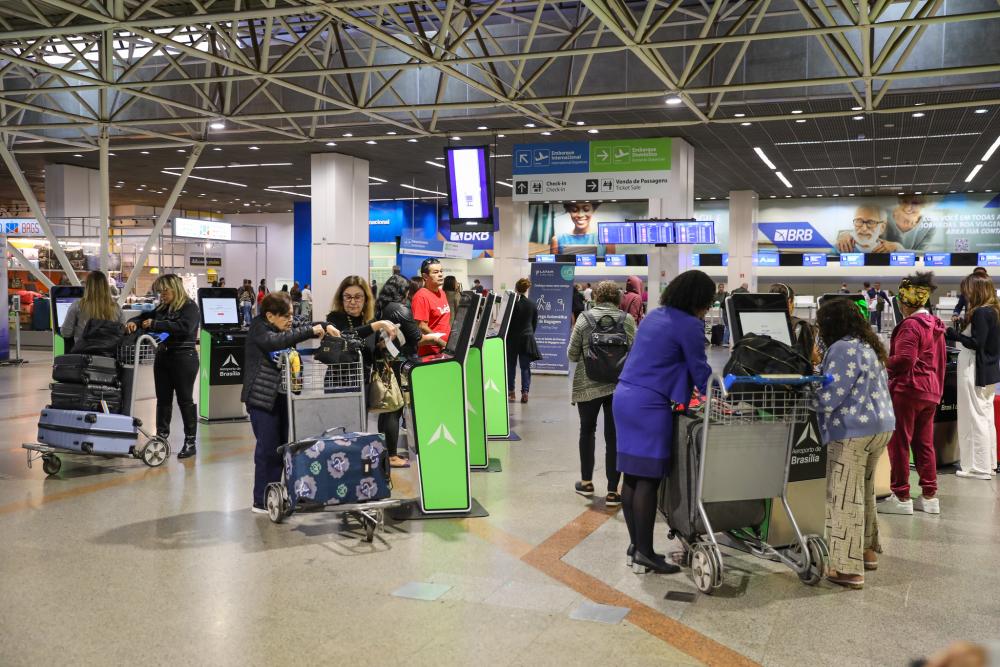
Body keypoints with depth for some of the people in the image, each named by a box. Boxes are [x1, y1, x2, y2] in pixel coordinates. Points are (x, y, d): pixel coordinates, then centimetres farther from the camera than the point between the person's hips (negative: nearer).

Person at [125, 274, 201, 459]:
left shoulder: (190, 307, -9)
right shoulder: (163, 308, 12)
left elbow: (184, 327, -24)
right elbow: (146, 316, 18)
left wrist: (155, 324, -22)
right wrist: (134, 322, -5)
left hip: (184, 358, -7)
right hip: (162, 357, 7)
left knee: (185, 399, -1)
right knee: (163, 399, 10)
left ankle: (190, 442, 7)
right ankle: (161, 438, 17)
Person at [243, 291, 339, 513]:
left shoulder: (282, 329, 14)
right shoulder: (259, 329, -10)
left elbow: (302, 330, 22)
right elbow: (276, 341, -30)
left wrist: (324, 327, 0)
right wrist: (311, 331, -30)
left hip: (281, 397, 8)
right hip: (262, 398, -8)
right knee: (268, 449, -6)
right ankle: (261, 502, 2)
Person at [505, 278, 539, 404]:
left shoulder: (512, 303, -11)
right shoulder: (532, 304, -1)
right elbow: (535, 324, 8)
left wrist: (504, 336, 3)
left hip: (513, 338, -2)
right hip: (527, 338, 2)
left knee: (511, 365, 9)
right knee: (525, 366, 6)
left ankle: (511, 392, 11)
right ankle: (525, 393, 0)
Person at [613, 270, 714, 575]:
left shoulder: (655, 315, 17)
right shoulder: (689, 326, -9)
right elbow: (700, 369, -2)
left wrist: (684, 388, 33)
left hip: (624, 397, 9)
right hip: (649, 405, -9)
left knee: (632, 476, 10)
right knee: (649, 479, -5)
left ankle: (636, 544, 18)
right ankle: (645, 552, -1)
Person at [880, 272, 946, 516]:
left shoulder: (910, 325, -14)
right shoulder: (935, 325, 14)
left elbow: (903, 360, -21)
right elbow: (941, 361, 19)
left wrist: (881, 365, -6)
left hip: (907, 390, -9)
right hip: (931, 391, 9)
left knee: (899, 443, -2)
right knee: (924, 444, 13)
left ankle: (901, 497, 1)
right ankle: (930, 497, 16)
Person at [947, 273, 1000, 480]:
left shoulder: (980, 313, -18)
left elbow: (976, 343, -22)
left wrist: (955, 334, -11)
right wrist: (959, 334, 9)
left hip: (975, 372, -10)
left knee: (975, 418, -3)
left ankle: (979, 467, 1)